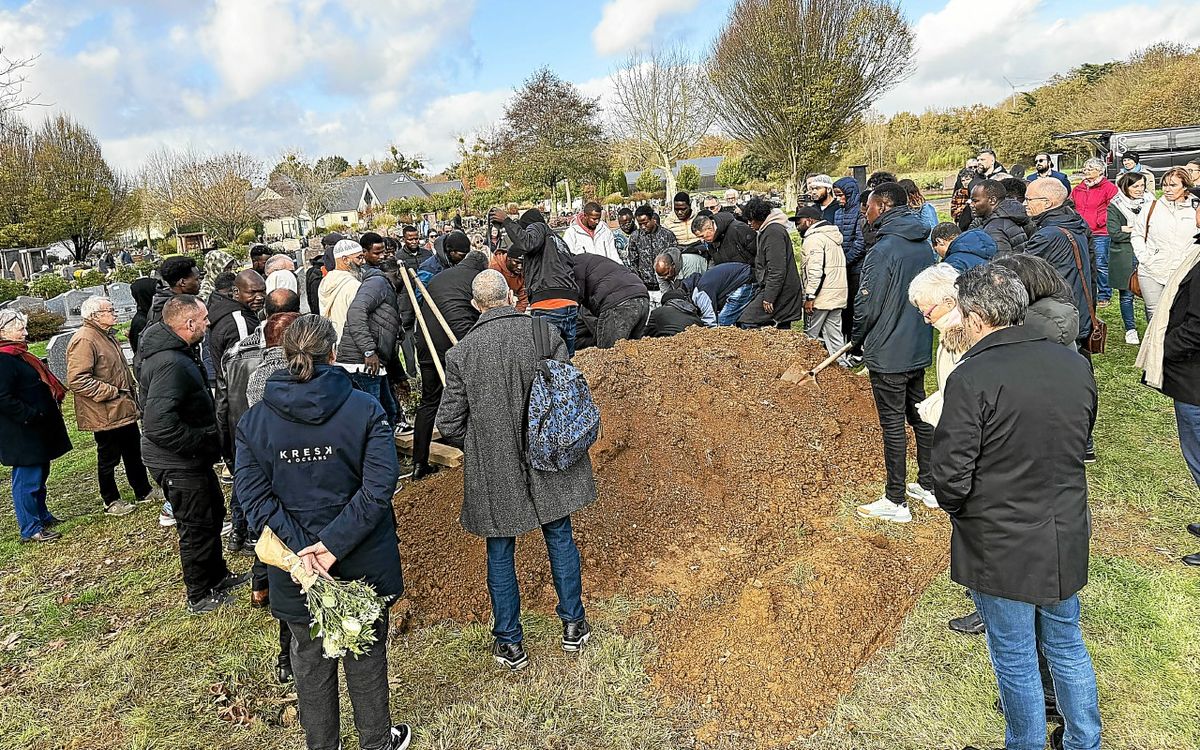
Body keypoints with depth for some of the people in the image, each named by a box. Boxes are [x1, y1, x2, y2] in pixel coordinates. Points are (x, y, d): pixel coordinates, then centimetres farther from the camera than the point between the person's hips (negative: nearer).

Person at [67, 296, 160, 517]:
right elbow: (77, 381, -27)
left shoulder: (107, 336, 12)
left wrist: (132, 395, 18)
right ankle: (111, 501, 20)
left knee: (134, 453, 19)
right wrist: (111, 392, -23)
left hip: (124, 409, 10)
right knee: (108, 459, 6)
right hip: (105, 414, -9)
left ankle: (143, 491, 32)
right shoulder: (84, 340, -20)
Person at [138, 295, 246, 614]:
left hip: (188, 457, 10)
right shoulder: (170, 364, -28)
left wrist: (208, 439, 13)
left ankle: (218, 576, 42)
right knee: (197, 527, 6)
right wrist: (204, 443, -24)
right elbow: (159, 423, -37)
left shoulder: (172, 352, 6)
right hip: (178, 463, -10)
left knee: (214, 512, 24)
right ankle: (201, 596, 24)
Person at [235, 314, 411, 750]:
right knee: (366, 656, 20)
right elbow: (379, 486, -22)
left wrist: (301, 549, -17)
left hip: (294, 568, 1)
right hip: (363, 563, -1)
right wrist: (335, 543, -20)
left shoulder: (254, 421, -6)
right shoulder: (365, 409, -14)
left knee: (310, 661, 22)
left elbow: (255, 496, -12)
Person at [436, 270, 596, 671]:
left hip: (493, 470, -1)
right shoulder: (546, 333, -10)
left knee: (500, 552, 13)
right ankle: (573, 626, 31)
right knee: (560, 537, 18)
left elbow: (449, 425, -7)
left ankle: (509, 643, 25)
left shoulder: (461, 353, -11)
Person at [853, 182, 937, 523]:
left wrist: (857, 340, -1)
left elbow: (867, 306, -18)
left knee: (893, 425, 0)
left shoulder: (883, 250, -20)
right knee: (919, 416, 18)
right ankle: (929, 486, 31)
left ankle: (896, 501, 10)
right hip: (919, 349, 8)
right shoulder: (924, 246, 6)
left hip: (887, 354, -8)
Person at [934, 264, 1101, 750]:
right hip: (1067, 538, 6)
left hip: (1000, 547, -6)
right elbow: (1078, 445, 10)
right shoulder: (1075, 365, -4)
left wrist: (953, 505, -2)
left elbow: (952, 478, -22)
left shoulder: (972, 378, -24)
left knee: (1015, 661, 14)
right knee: (1067, 647, 26)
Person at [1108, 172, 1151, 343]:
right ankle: (1130, 331, 17)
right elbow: (1114, 234, -10)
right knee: (1126, 295, 6)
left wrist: (1131, 230, -10)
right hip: (1124, 257, -2)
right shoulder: (1115, 206, -2)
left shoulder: (1150, 202, 7)